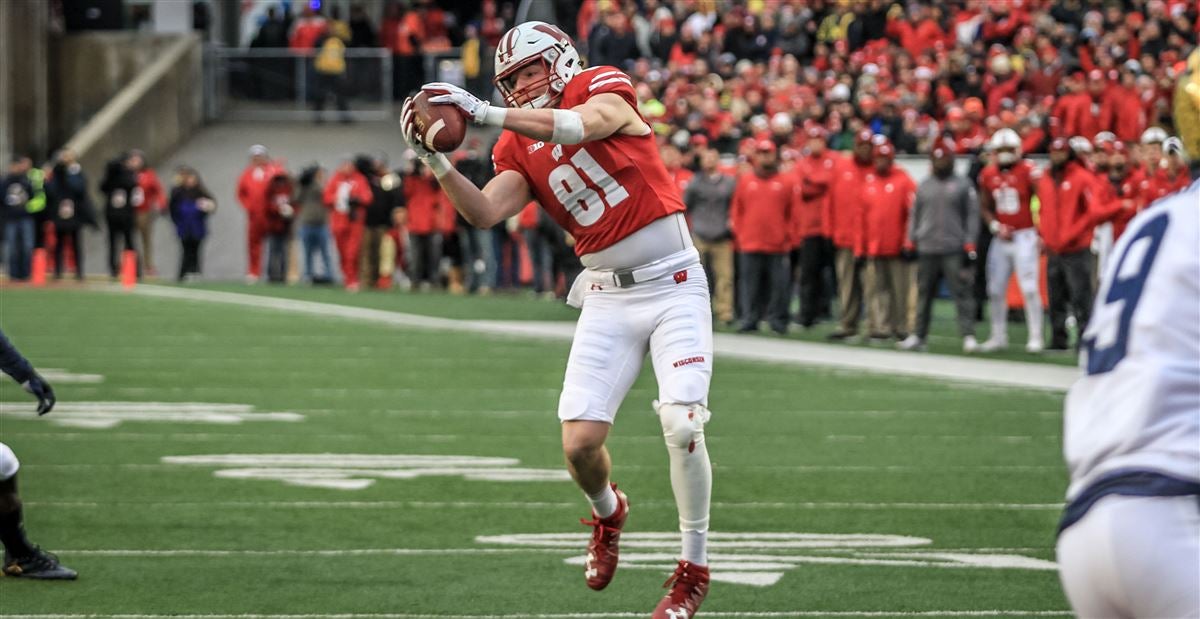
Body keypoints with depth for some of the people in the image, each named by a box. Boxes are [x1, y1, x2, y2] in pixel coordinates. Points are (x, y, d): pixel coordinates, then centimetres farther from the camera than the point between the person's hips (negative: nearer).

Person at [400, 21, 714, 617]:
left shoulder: (604, 90, -6)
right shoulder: (519, 148, 9)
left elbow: (576, 126, -29)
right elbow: (486, 212, -6)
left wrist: (485, 113, -36)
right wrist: (435, 161, -19)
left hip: (673, 284, -5)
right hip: (607, 296, 5)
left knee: (681, 424, -18)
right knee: (579, 442, -6)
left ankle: (694, 569, -1)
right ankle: (607, 512, 30)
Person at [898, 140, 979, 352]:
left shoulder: (963, 185, 2)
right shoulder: (924, 186, 13)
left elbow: (972, 215, 1)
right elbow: (915, 215, 17)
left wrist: (969, 243, -5)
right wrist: (912, 241, 11)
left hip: (954, 250, -4)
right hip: (927, 248, 4)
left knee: (961, 293, -9)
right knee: (924, 294, 9)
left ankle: (968, 336, -11)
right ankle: (918, 336, 16)